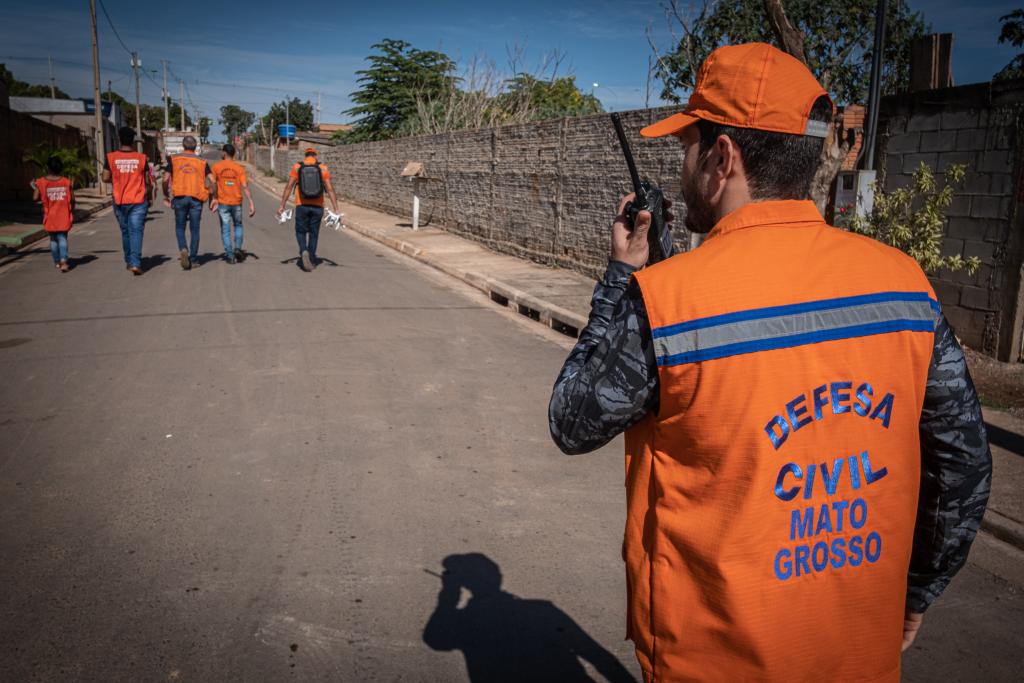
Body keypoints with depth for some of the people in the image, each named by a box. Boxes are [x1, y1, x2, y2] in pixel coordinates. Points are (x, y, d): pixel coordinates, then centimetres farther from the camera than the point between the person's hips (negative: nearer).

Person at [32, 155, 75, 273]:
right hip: (64, 216, -1)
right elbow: (72, 199, -5)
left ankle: (57, 262, 21)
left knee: (53, 239, 15)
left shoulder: (41, 182, -5)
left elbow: (35, 198, -6)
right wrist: (72, 211, 11)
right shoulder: (66, 182, -5)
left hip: (50, 217, 1)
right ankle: (63, 261, -19)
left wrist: (34, 188, 13)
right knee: (62, 238, 0)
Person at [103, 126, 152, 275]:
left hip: (119, 201, 2)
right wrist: (150, 197, 13)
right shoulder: (141, 158, -4)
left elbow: (105, 178, -3)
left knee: (125, 231, 17)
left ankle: (129, 261, 26)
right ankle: (135, 263, -17)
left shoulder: (111, 157, -3)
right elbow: (148, 181, -1)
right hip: (138, 201, -2)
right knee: (136, 231, -4)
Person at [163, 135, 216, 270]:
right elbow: (212, 182, -4)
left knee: (180, 227, 13)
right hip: (196, 198, 0)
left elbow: (166, 179, 0)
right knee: (195, 229, 8)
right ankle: (193, 259, 11)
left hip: (179, 197, 0)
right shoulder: (202, 162, 5)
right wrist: (214, 198, 5)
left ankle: (183, 249, -13)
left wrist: (166, 196, 12)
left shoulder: (174, 159, 5)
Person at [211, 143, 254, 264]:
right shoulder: (239, 168, -2)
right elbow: (245, 186, -9)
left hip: (223, 203, -1)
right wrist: (251, 204, -10)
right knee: (238, 225, 22)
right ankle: (238, 248, 7)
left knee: (225, 230, 5)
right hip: (236, 203, 1)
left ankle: (230, 255, 3)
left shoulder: (217, 166, -3)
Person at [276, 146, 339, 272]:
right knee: (313, 234, 12)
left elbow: (289, 187, -2)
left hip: (301, 205, 0)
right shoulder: (323, 168, 2)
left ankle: (304, 251, -14)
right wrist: (336, 209, -4)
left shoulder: (297, 167, 2)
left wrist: (282, 206, 0)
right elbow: (330, 189, -4)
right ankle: (311, 261, 17)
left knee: (301, 232, 13)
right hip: (317, 206, 1)